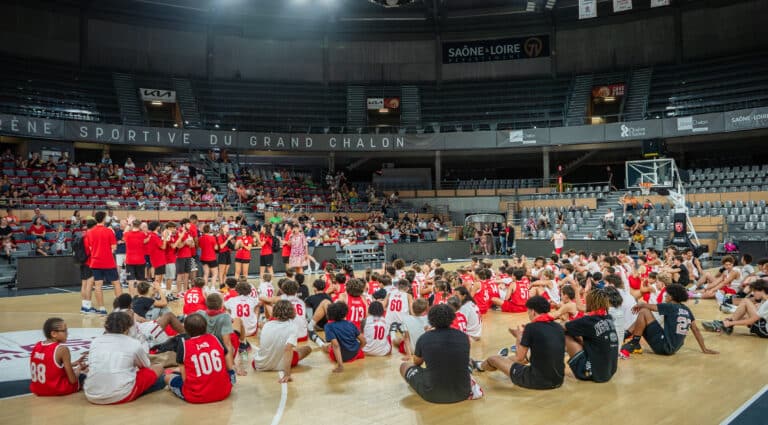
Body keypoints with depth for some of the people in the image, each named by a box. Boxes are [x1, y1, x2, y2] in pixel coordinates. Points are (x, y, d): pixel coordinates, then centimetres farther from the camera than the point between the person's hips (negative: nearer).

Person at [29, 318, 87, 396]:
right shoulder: (62, 349, -17)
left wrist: (73, 364, 18)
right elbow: (72, 380, -14)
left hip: (37, 390, 6)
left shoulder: (37, 346, 3)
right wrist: (79, 368, 6)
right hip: (57, 389, -6)